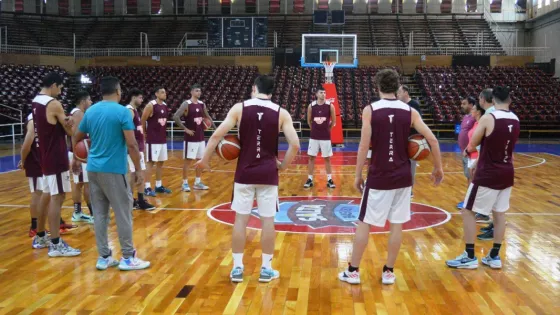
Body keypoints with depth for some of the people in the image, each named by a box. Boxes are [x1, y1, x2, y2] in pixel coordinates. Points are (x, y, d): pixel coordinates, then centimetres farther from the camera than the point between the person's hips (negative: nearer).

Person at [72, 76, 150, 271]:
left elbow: (76, 139, 18)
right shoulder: (122, 111, -10)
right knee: (123, 213, 3)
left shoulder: (91, 111, 9)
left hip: (93, 169, 6)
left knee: (100, 214, 10)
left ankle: (104, 258, 15)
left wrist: (76, 160, 33)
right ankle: (128, 258, 9)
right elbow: (131, 145, -15)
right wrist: (139, 170, -8)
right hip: (113, 170, -6)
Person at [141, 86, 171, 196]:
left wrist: (164, 133, 16)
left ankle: (159, 185, 21)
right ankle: (147, 187, 1)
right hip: (153, 139, -8)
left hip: (163, 139, 8)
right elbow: (142, 121, -11)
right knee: (151, 162, -5)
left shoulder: (165, 106, 9)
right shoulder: (150, 105, -14)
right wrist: (144, 134, -5)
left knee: (161, 162, 12)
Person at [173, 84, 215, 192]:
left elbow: (207, 116, 22)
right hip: (190, 138, -7)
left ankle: (197, 183, 21)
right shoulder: (186, 104, -12)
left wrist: (215, 127, 11)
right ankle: (185, 183, 7)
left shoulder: (202, 104, 8)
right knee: (188, 160, -1)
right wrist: (185, 129, -18)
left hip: (201, 137, 7)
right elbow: (175, 117, -19)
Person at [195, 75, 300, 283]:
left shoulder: (239, 108, -3)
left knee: (240, 218, 8)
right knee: (268, 220, 8)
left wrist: (205, 160, 4)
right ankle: (266, 269, 15)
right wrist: (283, 166, 6)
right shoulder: (281, 113, -1)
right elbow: (295, 145, -8)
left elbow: (217, 135, -8)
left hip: (244, 173, 0)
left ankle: (237, 268, 14)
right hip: (268, 174, 0)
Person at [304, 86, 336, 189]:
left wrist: (327, 129, 8)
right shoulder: (311, 106, -3)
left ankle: (329, 180, 13)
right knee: (311, 158, 5)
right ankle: (310, 180, 14)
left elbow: (333, 121, 3)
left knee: (327, 158, 6)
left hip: (326, 137, -1)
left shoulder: (330, 105, -7)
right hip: (314, 137, 1)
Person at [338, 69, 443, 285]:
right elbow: (432, 140, -3)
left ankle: (353, 271, 14)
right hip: (402, 177, 2)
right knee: (397, 224, 11)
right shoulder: (410, 111, 0)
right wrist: (438, 168, 9)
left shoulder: (370, 110, -7)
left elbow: (364, 147, -10)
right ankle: (388, 272, 18)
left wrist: (358, 175, -1)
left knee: (364, 223, 7)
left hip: (378, 176, -2)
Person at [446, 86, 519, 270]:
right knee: (499, 213, 14)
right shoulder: (515, 120, 4)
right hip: (507, 174, 7)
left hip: (487, 175, -7)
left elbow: (472, 145, -8)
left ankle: (470, 257, 4)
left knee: (468, 212, 3)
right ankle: (494, 257, 19)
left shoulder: (488, 119, -16)